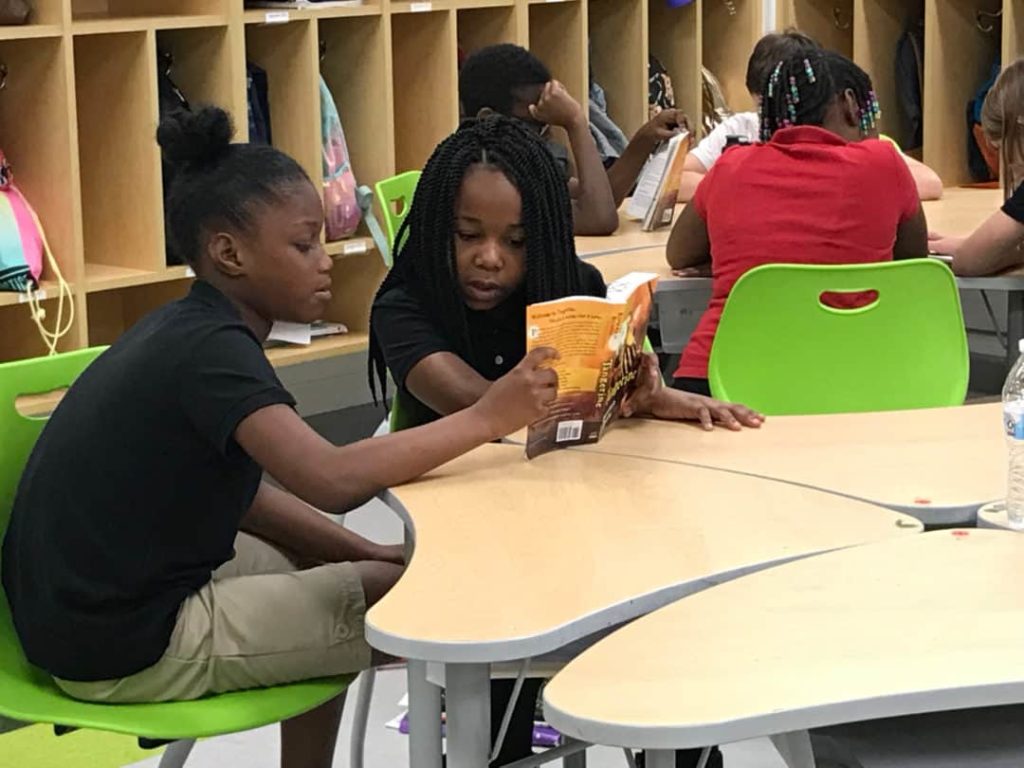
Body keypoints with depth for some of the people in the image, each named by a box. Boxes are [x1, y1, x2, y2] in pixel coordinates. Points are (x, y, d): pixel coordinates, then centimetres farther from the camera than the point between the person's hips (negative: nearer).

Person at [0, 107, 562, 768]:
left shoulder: (185, 331, 8)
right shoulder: (211, 349, -21)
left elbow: (236, 488, 13)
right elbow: (331, 479, -35)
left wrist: (366, 553, 3)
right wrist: (487, 419, -29)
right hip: (125, 652, -10)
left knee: (327, 567, 27)